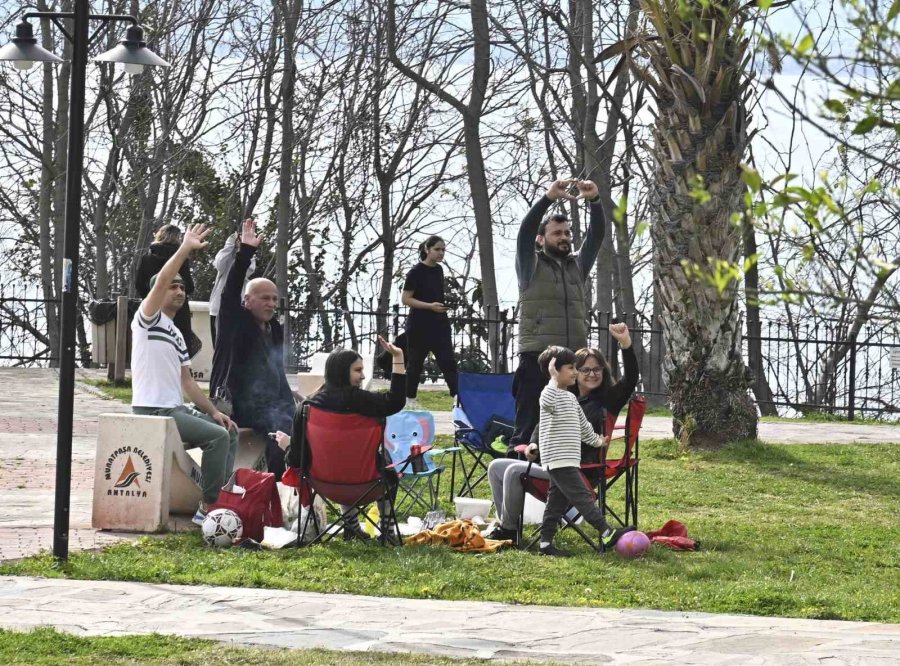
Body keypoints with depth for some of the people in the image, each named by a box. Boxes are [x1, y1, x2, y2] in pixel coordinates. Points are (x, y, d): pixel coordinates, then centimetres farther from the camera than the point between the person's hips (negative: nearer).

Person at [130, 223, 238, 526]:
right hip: (153, 411, -9)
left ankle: (222, 497, 2)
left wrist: (213, 411, 8)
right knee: (217, 436, -22)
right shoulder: (148, 319, -4)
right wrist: (185, 249, -20)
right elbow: (161, 281, -22)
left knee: (229, 432, 8)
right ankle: (208, 508, -18)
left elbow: (187, 381, 19)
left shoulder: (177, 335, 21)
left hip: (176, 409, 9)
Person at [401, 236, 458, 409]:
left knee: (448, 361, -5)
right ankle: (410, 398, 20)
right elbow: (405, 299, -13)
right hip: (419, 326, -6)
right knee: (416, 362, 6)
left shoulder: (439, 270, 9)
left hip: (439, 324, 6)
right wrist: (430, 306, -22)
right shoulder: (416, 272, -11)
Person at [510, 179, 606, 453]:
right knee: (528, 427, -6)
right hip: (537, 357, -4)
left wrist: (595, 201, -9)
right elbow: (525, 231, -10)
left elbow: (596, 235, 7)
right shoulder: (531, 266, 6)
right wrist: (549, 198, -21)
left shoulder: (578, 266, 18)